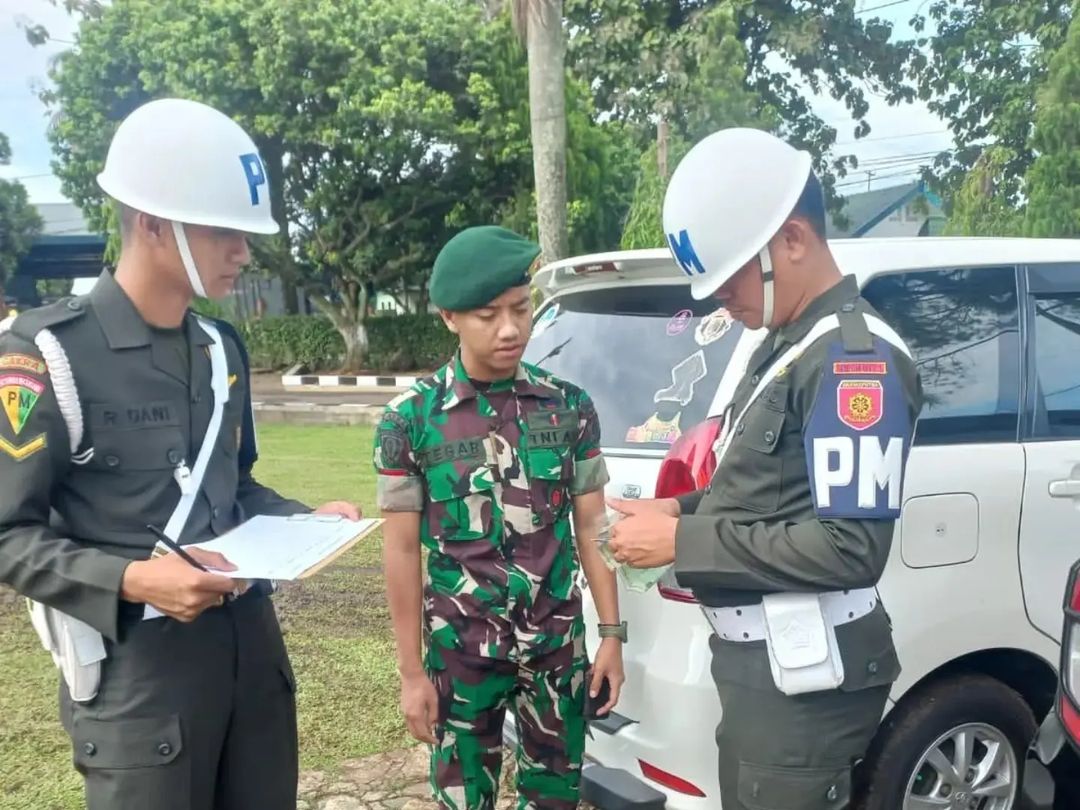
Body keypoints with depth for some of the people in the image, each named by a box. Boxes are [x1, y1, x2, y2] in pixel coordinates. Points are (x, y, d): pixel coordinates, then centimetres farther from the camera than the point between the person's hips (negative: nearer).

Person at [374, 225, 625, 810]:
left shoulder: (569, 407, -1)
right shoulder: (410, 418, -8)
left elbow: (591, 528, 4)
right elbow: (401, 551, -4)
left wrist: (611, 632, 1)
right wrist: (411, 671, -3)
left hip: (558, 642, 2)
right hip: (461, 649, -1)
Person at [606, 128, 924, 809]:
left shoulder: (855, 357, -18)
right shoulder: (788, 344, 10)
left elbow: (852, 547, -25)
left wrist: (684, 542, -20)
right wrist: (683, 510, 2)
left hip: (805, 680, -9)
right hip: (761, 663, 9)